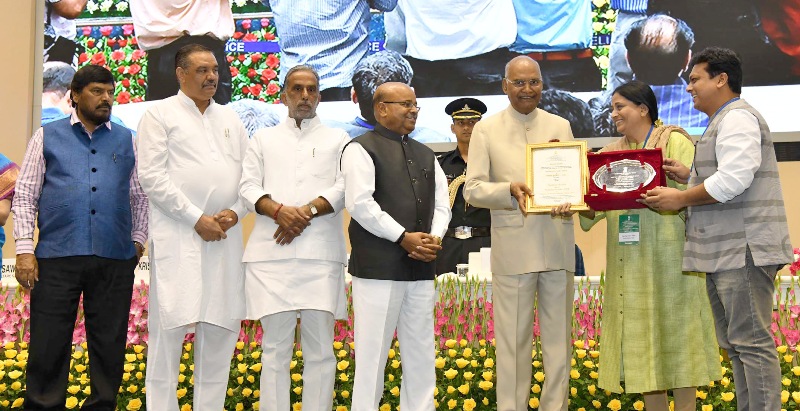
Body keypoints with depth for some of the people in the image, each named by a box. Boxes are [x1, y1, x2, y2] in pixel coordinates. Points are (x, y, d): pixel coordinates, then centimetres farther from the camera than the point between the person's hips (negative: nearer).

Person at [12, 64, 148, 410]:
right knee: (48, 347, 1)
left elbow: (140, 197, 17)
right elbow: (24, 196, 5)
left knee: (109, 347, 7)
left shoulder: (126, 141, 13)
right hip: (57, 257, -2)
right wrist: (24, 249, -3)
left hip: (115, 259, 2)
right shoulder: (47, 137, 8)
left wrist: (138, 239, 7)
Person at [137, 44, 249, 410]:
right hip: (178, 237, -5)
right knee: (170, 326, -6)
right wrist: (197, 219, -10)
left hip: (225, 237, 5)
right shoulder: (161, 114, 4)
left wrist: (235, 211, -3)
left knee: (221, 327, 5)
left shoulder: (230, 119, 18)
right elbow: (152, 176, -6)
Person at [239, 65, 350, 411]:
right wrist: (279, 211, -13)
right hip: (271, 252, 1)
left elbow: (344, 188, 3)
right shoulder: (264, 139, 19)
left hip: (321, 252, 0)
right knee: (275, 346, 0)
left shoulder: (337, 139, 16)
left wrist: (306, 211, -12)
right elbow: (248, 186, 7)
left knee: (320, 346, -2)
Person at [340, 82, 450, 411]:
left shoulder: (426, 155, 20)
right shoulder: (362, 149, -2)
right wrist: (404, 237, -15)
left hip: (421, 268, 7)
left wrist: (434, 238, -5)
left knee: (421, 354, 10)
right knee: (373, 353, -3)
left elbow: (441, 205, 16)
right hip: (378, 267, -7)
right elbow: (360, 204, -13)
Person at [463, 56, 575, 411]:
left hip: (558, 244, 3)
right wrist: (510, 191, -19)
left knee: (558, 335, 7)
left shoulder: (561, 126, 13)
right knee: (513, 337, 1)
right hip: (512, 245, -2)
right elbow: (472, 189, 0)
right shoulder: (486, 129, 5)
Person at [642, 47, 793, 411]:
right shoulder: (723, 121, 23)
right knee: (736, 344, 11)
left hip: (744, 251, -11)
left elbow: (733, 179, -21)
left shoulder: (737, 118, -10)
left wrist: (681, 198, -12)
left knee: (750, 341, -11)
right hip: (724, 253, 11)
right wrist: (689, 175, 13)